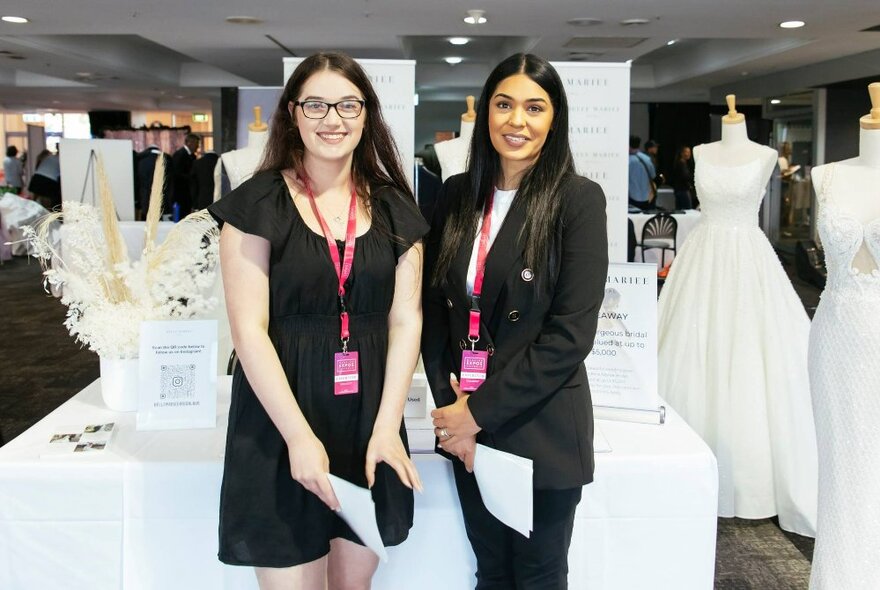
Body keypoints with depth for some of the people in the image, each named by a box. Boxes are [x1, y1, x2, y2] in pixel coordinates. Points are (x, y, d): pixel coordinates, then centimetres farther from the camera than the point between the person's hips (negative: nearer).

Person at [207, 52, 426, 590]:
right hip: (282, 419, -3)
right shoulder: (259, 203, -5)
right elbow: (249, 328, -10)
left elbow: (406, 320, 2)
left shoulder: (393, 208, 6)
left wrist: (387, 426, -8)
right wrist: (300, 435, -15)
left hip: (372, 419, 3)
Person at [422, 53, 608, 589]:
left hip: (542, 429, -4)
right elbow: (435, 305, 5)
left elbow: (570, 334, -15)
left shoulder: (578, 199, -10)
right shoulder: (458, 194, 4)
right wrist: (449, 404, -5)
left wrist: (481, 411, -15)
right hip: (468, 427, 4)